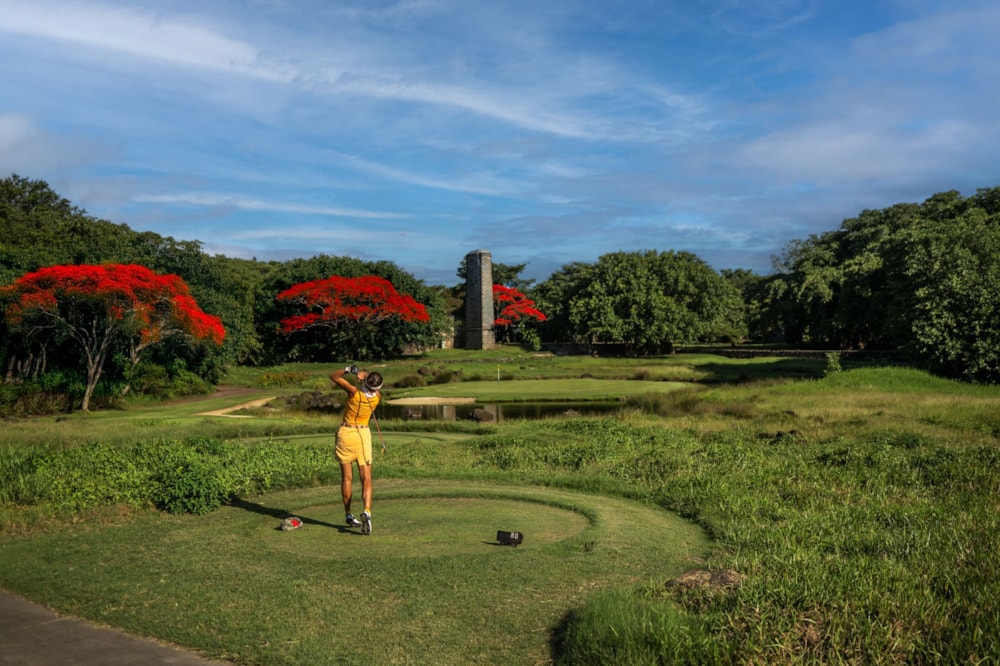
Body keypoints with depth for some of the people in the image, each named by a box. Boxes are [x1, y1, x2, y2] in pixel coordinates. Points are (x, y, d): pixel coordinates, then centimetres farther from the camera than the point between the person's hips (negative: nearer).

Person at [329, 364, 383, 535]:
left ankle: (348, 515, 12)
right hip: (364, 434, 1)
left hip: (345, 433, -1)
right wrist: (363, 374, -8)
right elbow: (375, 384, 12)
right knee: (366, 478, -1)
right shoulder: (377, 397, -8)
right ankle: (367, 511, -21)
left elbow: (333, 376, -10)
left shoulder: (354, 392, -19)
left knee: (347, 477, 8)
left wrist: (348, 369, -23)